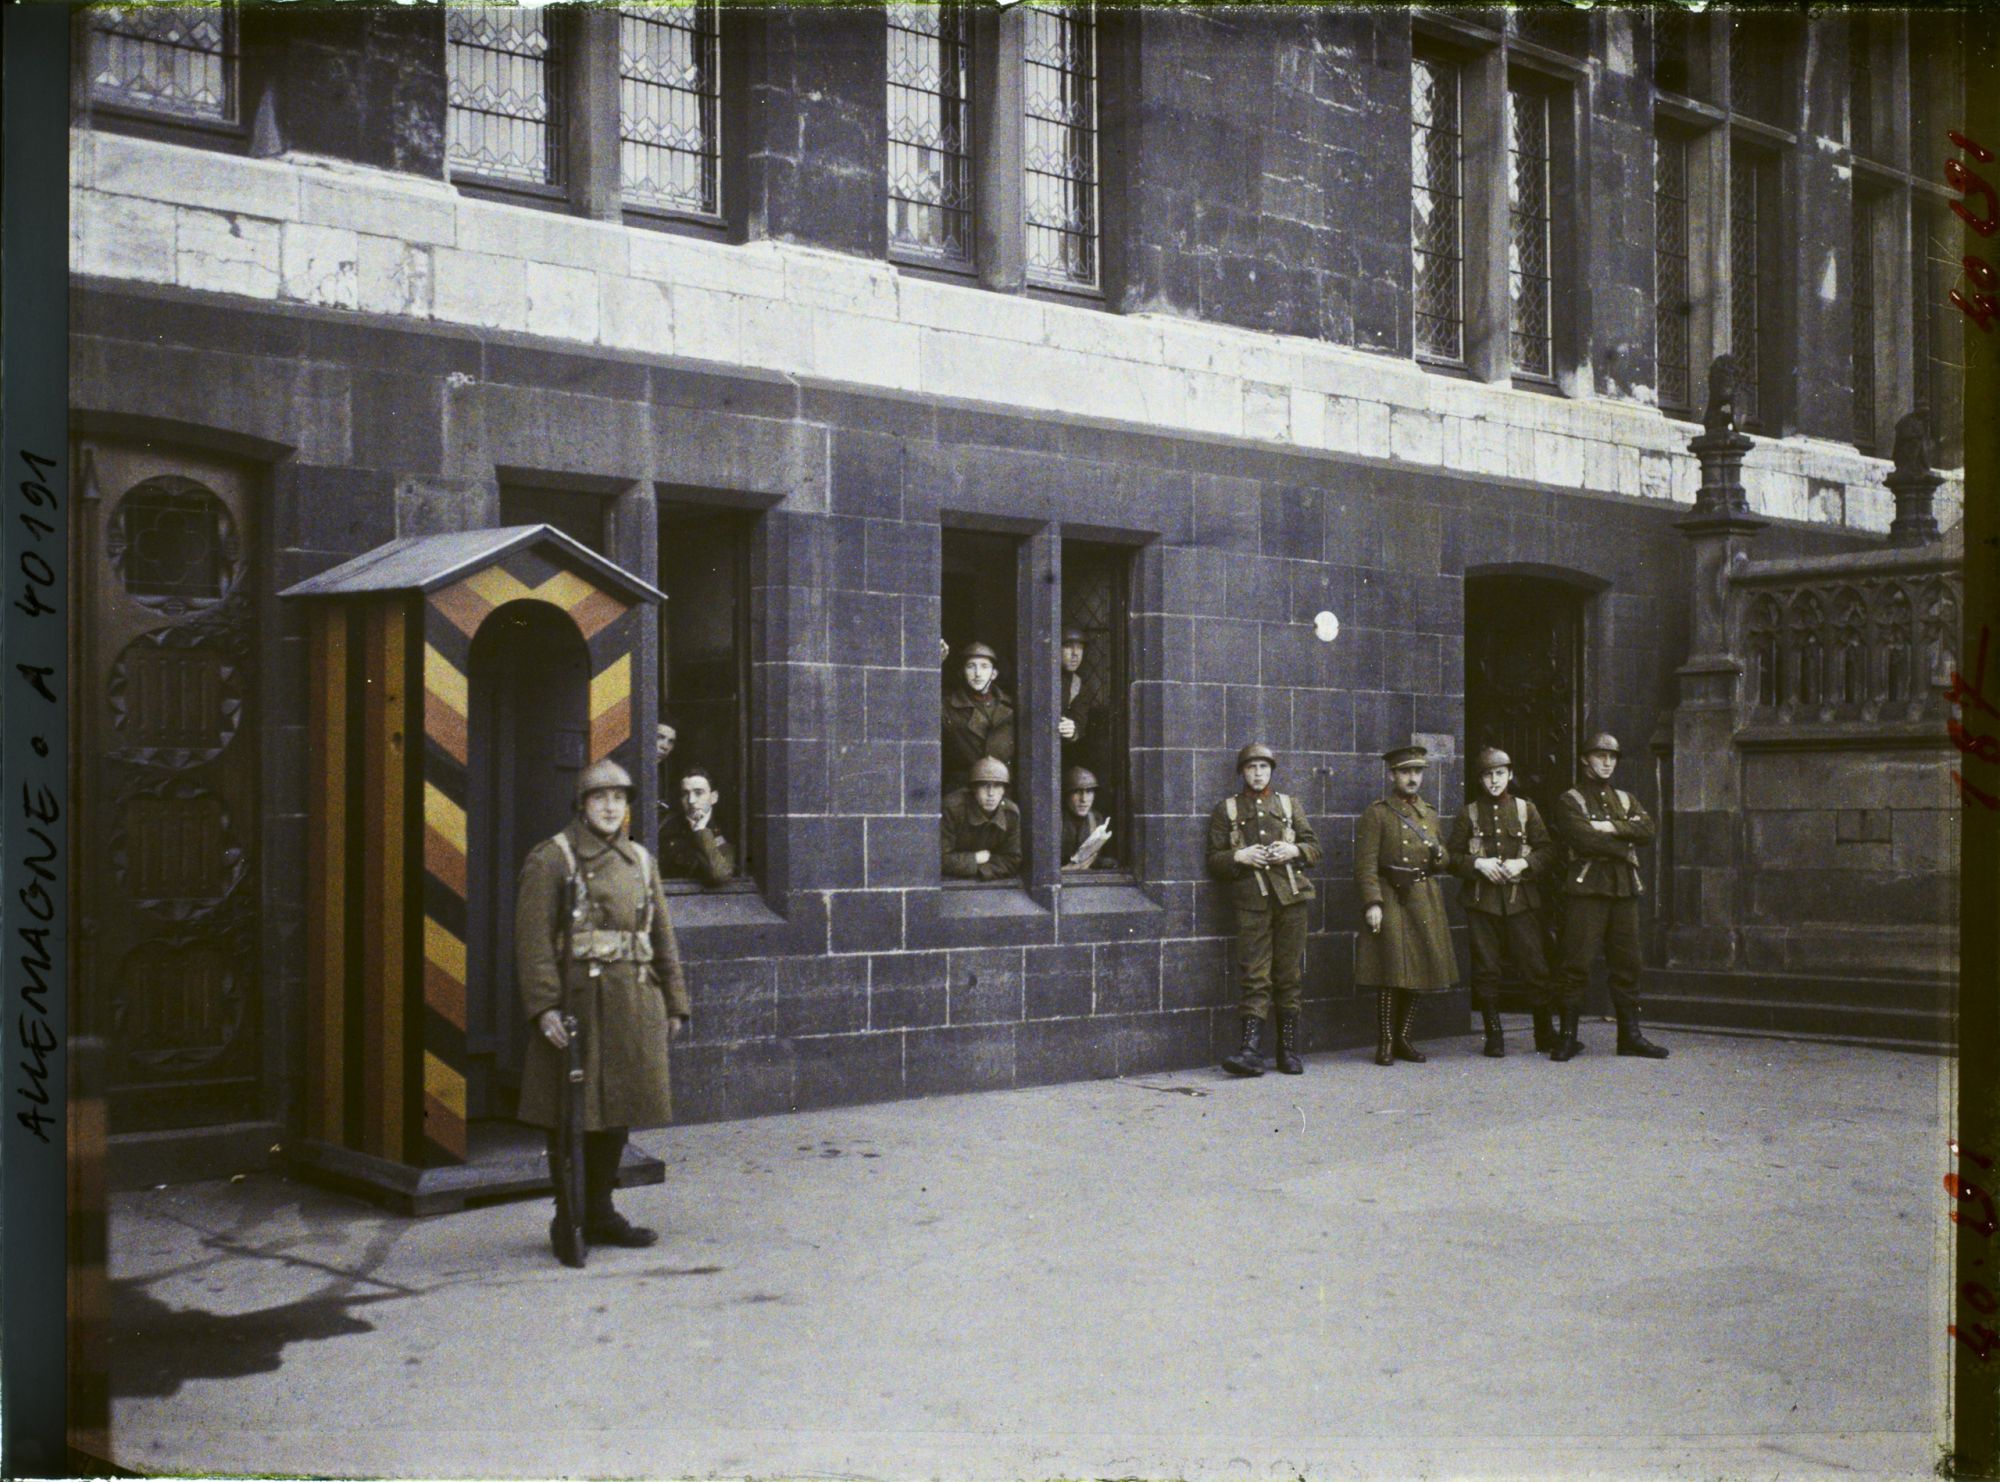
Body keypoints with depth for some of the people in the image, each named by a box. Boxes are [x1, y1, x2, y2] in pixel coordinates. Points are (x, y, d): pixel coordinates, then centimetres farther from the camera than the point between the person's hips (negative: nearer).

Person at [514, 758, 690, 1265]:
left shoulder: (641, 861, 13)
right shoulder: (550, 859, -5)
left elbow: (662, 938, 16)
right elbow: (533, 939, -12)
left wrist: (673, 1005, 11)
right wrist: (544, 1008, -20)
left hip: (633, 1006, 6)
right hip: (576, 1001, -6)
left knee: (618, 1110, 11)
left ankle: (599, 1212, 23)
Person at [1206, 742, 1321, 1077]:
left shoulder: (1289, 805, 17)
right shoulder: (1225, 810, 11)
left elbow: (1314, 847, 14)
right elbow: (1214, 860, 7)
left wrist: (1293, 850, -6)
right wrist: (1240, 856, -11)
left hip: (1290, 898, 2)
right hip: (1252, 901, -2)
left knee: (1288, 975, 3)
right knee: (1256, 976, -9)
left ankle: (1289, 1050, 10)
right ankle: (1251, 1049, -13)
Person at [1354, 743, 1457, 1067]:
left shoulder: (1430, 814, 16)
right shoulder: (1376, 814, -2)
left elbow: (1446, 861, 21)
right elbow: (1365, 864, -8)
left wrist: (1440, 854, -2)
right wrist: (1372, 903, -18)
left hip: (1426, 901, 6)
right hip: (1391, 900, -6)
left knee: (1419, 971, 6)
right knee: (1392, 970, -9)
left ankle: (1402, 1039, 17)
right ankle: (1385, 1043, -1)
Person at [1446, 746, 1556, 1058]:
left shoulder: (1526, 810, 10)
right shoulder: (1468, 814, 8)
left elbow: (1547, 850, 7)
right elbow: (1452, 856, 6)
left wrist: (1523, 863, -9)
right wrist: (1478, 864, -10)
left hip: (1521, 900, 0)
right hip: (1482, 901, 0)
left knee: (1534, 966, -2)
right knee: (1486, 970, 0)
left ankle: (1544, 1032, 10)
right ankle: (1494, 1035, 9)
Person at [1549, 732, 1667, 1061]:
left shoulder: (1626, 799, 21)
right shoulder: (1569, 800, 3)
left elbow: (1647, 829, 2)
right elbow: (1583, 839, -13)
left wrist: (1610, 827, -10)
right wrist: (1624, 848, -5)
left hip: (1624, 889, 5)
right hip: (1585, 889, -5)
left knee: (1627, 963, 5)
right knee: (1577, 963, -7)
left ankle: (1630, 1035, 11)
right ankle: (1568, 1036, -3)